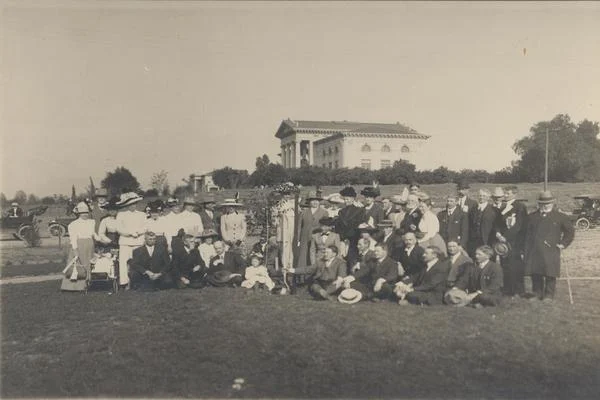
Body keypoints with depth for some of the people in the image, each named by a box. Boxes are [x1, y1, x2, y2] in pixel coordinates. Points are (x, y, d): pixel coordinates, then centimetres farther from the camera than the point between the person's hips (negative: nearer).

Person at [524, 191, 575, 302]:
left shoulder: (560, 217, 4)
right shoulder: (532, 216, 12)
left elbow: (570, 231, 12)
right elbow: (528, 234, 15)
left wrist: (563, 244, 5)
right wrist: (526, 251, 8)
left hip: (551, 252, -3)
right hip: (534, 251, 3)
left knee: (550, 274, -3)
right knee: (535, 274, 5)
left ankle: (549, 295, 8)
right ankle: (537, 293, 17)